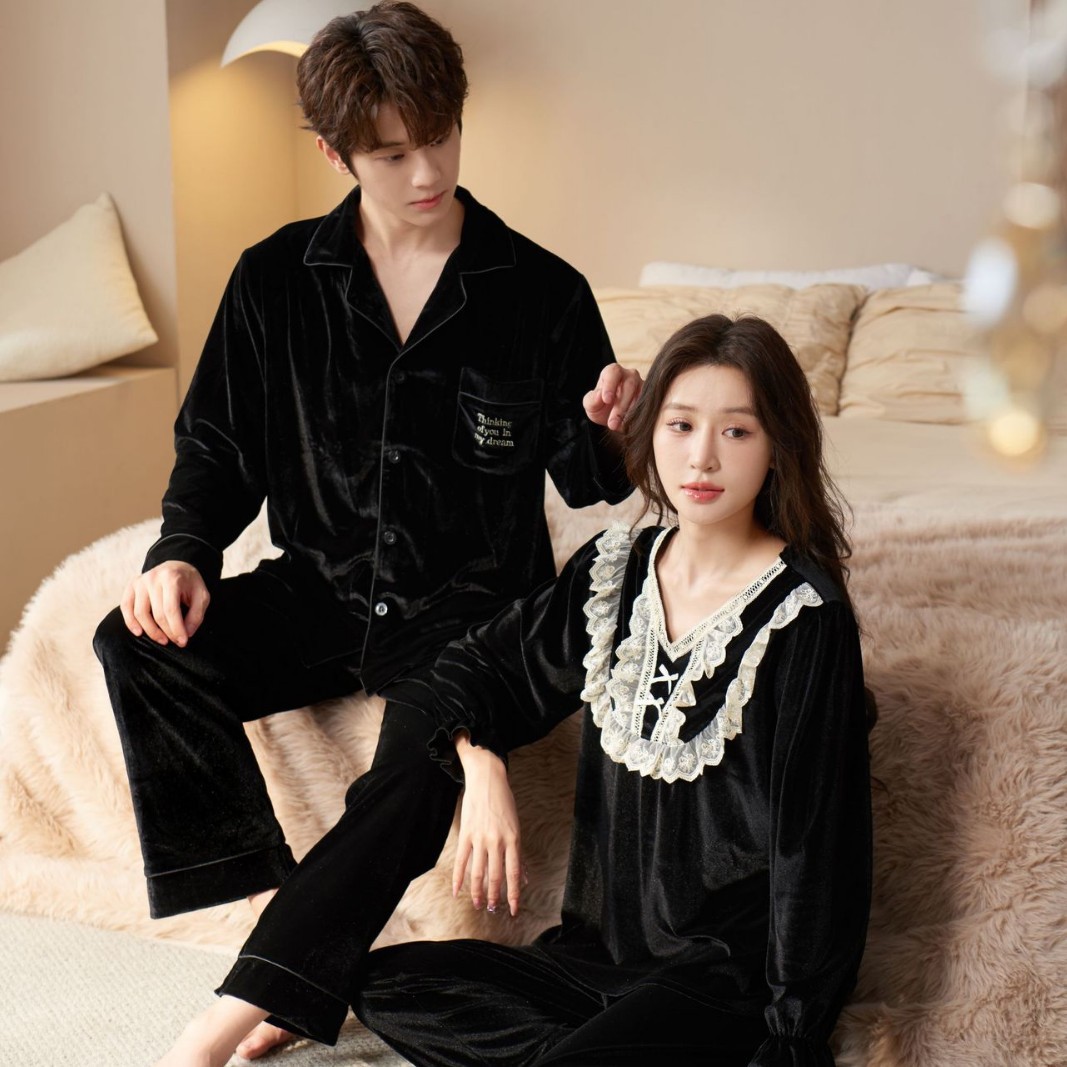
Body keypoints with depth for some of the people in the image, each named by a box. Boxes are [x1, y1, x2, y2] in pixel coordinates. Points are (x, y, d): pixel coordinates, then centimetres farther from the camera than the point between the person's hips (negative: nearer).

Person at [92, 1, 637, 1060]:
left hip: (469, 605, -3)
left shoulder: (542, 292, -4)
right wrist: (182, 551, -9)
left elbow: (583, 481, 2)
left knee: (430, 742, -35)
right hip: (322, 593, 3)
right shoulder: (278, 279, 2)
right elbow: (218, 442, 9)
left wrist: (608, 433, -21)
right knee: (139, 646, -21)